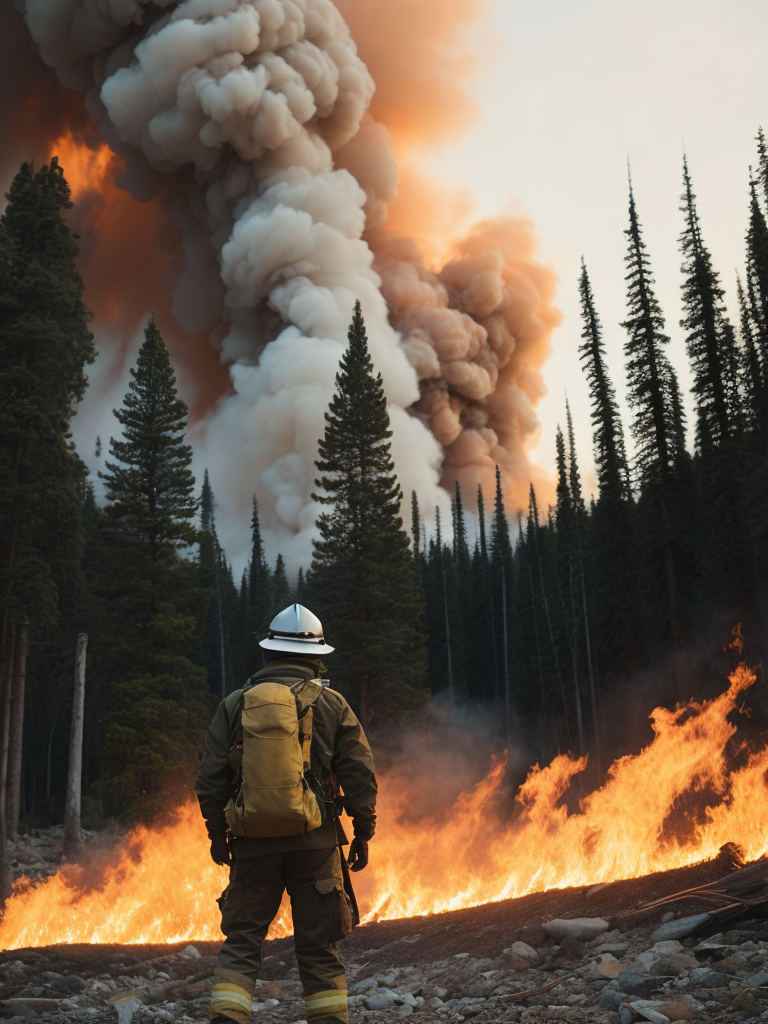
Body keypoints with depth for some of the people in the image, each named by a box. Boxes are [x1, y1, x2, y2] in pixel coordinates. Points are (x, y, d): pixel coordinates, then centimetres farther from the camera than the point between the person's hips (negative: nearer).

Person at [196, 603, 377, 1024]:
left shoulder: (234, 705, 3)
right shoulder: (332, 705, 0)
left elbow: (210, 780, 5)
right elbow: (359, 776, 0)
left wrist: (217, 834, 15)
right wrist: (363, 833, 9)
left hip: (253, 843, 1)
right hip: (315, 842, -1)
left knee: (241, 941, 9)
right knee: (318, 946, 9)